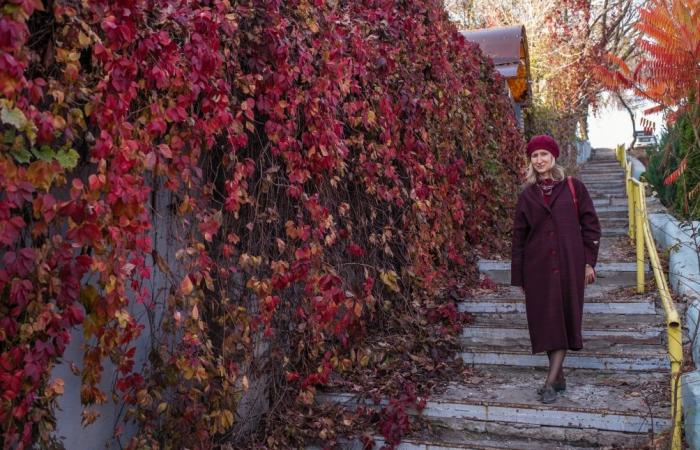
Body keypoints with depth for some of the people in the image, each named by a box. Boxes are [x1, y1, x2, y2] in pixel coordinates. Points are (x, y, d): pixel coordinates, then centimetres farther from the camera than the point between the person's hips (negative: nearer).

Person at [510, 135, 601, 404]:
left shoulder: (573, 188, 3)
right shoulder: (527, 196, 8)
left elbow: (590, 225, 4)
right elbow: (519, 237, 10)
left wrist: (590, 262, -3)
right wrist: (519, 277, 8)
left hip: (569, 264, -2)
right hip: (538, 266, 2)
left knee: (565, 318, -3)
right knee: (545, 320, 3)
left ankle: (551, 381, 0)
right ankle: (559, 377, 15)